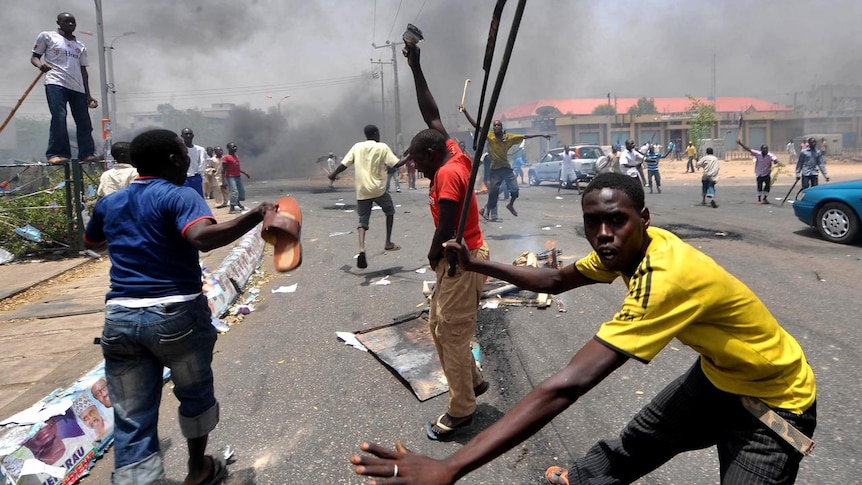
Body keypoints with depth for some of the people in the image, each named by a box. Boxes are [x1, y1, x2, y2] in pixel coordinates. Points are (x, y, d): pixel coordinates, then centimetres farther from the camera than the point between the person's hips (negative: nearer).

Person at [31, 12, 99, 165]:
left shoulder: (80, 46, 23)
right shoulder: (47, 36, 11)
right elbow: (34, 57, 10)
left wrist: (88, 95, 14)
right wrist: (40, 64, -15)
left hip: (77, 87, 5)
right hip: (56, 83, -5)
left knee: (84, 121, 1)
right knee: (59, 118, -16)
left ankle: (87, 153, 5)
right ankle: (57, 154, -15)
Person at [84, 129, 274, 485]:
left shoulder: (109, 204, 11)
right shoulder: (179, 196, -9)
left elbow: (91, 242, 32)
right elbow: (203, 237, -30)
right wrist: (256, 215, -28)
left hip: (119, 318, 5)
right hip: (175, 314, -5)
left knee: (132, 422, 9)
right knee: (195, 395, 21)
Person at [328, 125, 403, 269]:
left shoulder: (357, 147, 7)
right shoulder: (382, 147, -1)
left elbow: (344, 164, 6)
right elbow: (396, 165, -5)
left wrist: (333, 174, 22)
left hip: (362, 191, 3)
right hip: (377, 189, -2)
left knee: (363, 221, 7)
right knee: (390, 211, 22)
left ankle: (361, 248, -17)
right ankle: (388, 243, 21)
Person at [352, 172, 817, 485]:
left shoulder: (667, 277, -41)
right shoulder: (627, 248, -12)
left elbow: (565, 386, -49)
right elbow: (556, 280, 4)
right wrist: (477, 264, -3)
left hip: (775, 399, -7)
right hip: (717, 375, 8)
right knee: (635, 444, 18)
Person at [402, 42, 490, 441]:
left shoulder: (447, 173, -20)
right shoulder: (454, 153, 6)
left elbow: (446, 229, -23)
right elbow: (431, 114, 13)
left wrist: (432, 257, -4)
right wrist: (415, 68, 13)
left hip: (462, 261, -10)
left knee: (453, 333, 0)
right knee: (438, 326, 18)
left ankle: (461, 410, 14)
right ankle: (473, 381, 32)